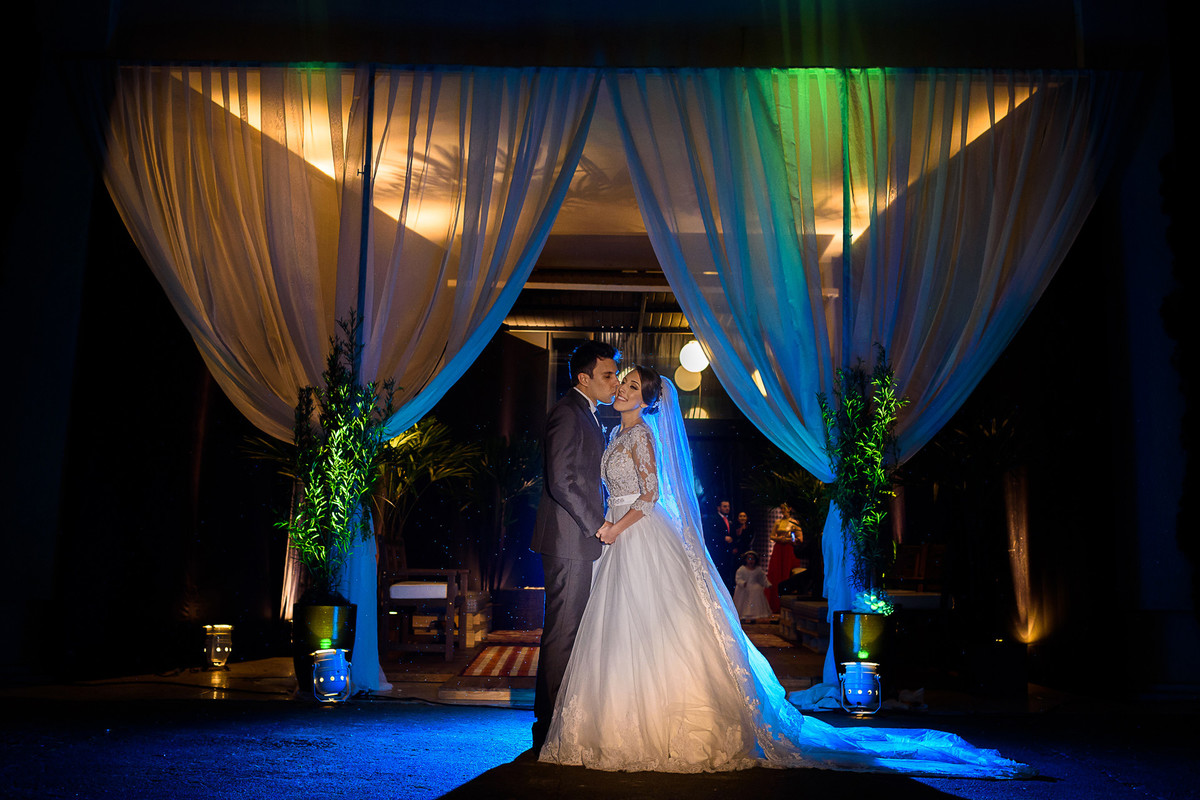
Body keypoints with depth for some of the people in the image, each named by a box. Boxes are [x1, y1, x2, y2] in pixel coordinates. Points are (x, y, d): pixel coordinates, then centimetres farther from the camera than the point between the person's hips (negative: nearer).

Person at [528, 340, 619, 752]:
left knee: (572, 633, 14)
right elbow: (560, 482, -21)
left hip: (581, 539, 10)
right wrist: (597, 526, -16)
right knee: (562, 634, -4)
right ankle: (550, 728, 5)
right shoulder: (567, 413, -13)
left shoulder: (586, 415, 19)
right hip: (569, 540, -10)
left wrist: (599, 524, 15)